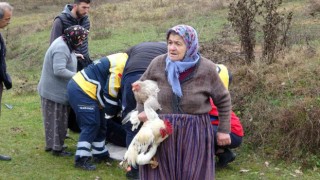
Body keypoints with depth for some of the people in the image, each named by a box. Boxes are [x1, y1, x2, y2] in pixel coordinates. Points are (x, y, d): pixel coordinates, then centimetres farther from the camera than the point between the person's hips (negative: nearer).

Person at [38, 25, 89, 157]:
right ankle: (56, 148, 10)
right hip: (55, 91, -10)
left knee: (55, 119, 19)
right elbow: (59, 70, -31)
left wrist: (73, 56, 6)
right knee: (57, 119, 0)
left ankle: (51, 144, 30)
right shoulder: (61, 48, -26)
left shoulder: (63, 42, 7)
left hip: (56, 89, 10)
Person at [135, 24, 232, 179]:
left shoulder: (206, 69, -10)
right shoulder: (158, 64, -6)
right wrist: (142, 111, -2)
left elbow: (223, 100, 3)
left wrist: (223, 130, 5)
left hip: (195, 133, -1)